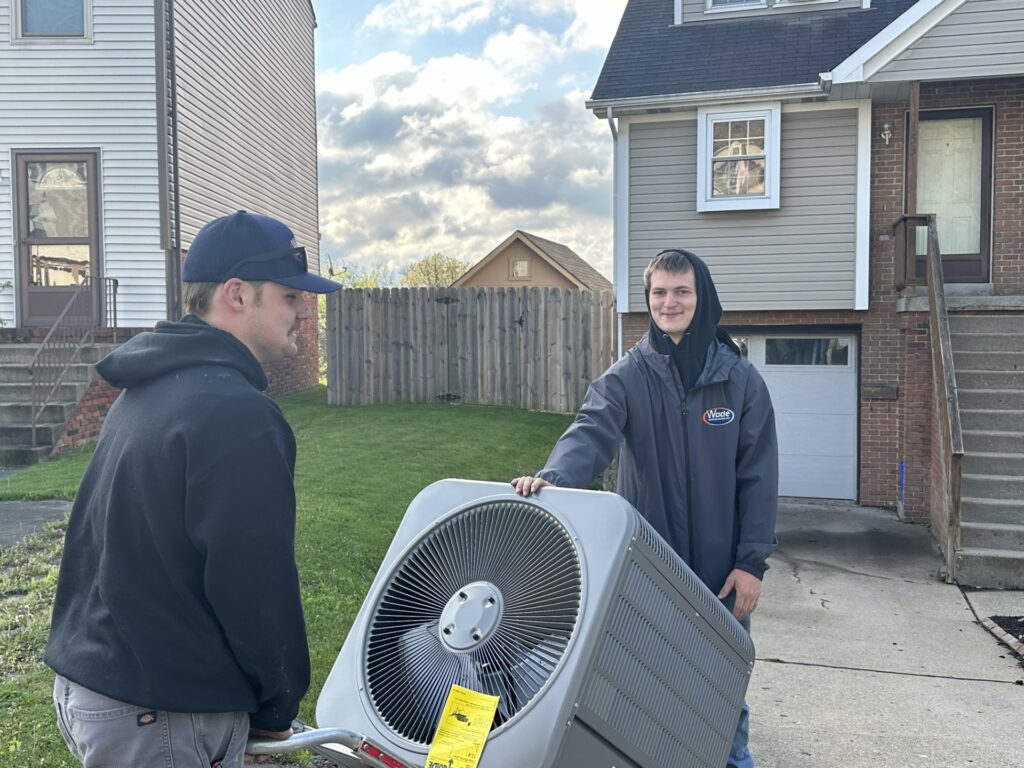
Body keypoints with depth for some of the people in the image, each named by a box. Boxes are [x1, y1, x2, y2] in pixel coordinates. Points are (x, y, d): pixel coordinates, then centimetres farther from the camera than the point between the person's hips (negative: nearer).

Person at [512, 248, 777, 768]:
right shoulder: (626, 378, -5)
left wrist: (752, 561, -6)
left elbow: (758, 475, -2)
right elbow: (590, 434, -22)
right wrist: (553, 477, -42)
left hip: (722, 568, 1)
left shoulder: (740, 380, -3)